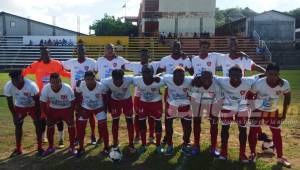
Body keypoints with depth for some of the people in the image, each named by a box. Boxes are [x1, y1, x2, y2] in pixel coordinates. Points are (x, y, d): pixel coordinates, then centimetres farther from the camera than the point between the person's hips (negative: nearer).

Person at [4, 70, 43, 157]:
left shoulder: (31, 85, -36)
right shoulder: (8, 87, -26)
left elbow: (37, 102, -23)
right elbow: (10, 102, -9)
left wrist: (38, 116, -18)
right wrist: (14, 115, -8)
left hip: (33, 106, -3)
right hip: (19, 106, 3)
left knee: (38, 124, -9)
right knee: (18, 125, 4)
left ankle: (40, 147, 3)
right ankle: (18, 149, 17)